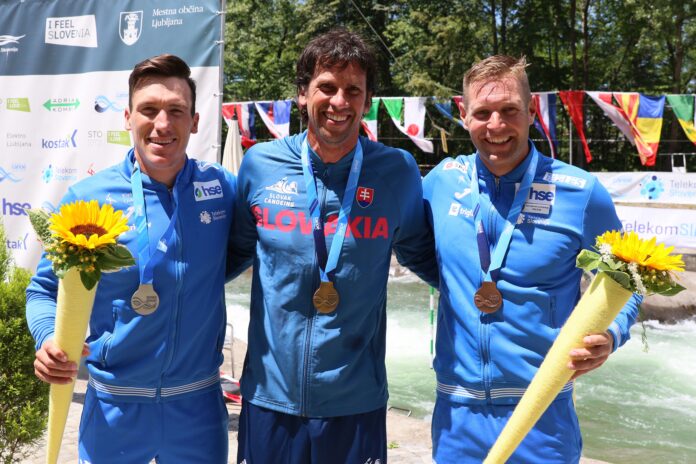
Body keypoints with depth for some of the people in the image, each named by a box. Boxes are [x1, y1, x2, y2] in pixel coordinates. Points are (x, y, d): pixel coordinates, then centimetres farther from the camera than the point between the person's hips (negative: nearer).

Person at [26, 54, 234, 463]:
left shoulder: (223, 187, -5)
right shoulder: (87, 199, -9)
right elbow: (45, 288, -1)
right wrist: (49, 340, -19)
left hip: (200, 402, 1)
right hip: (115, 405, 0)